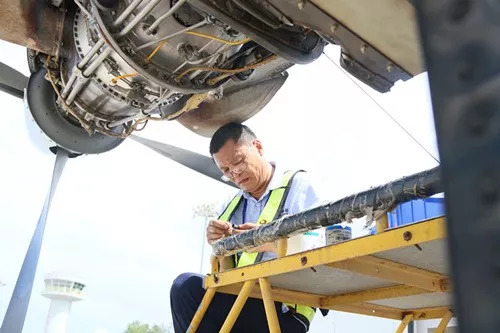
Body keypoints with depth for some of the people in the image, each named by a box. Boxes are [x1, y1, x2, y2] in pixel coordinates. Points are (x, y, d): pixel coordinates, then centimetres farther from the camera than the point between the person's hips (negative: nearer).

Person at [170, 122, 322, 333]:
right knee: (185, 285, -16)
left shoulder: (296, 184, -2)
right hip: (239, 301, 6)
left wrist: (269, 242, -24)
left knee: (187, 288, -20)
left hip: (282, 310, -6)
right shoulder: (233, 205, 14)